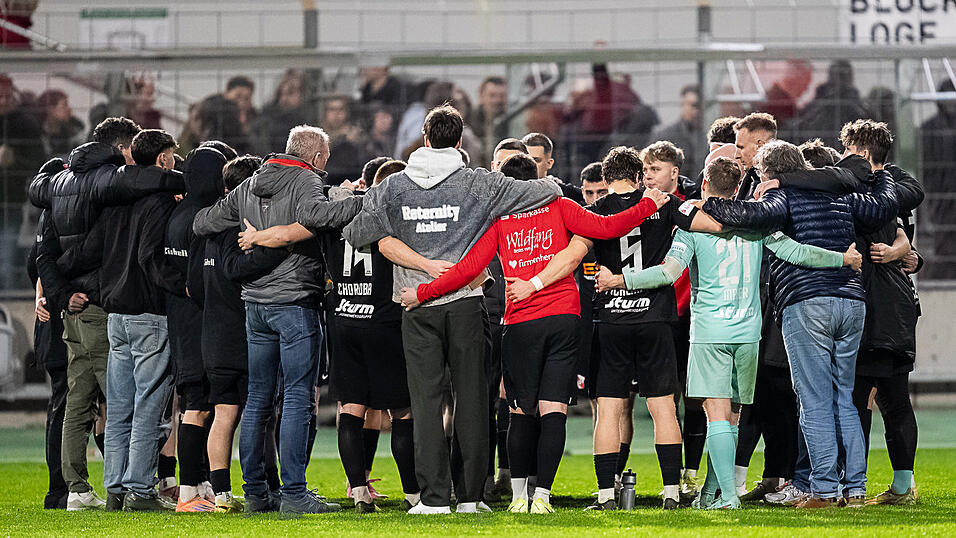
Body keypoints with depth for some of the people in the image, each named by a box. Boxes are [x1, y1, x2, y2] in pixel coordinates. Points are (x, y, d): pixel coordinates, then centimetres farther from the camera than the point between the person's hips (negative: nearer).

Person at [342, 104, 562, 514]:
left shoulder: (394, 186, 6)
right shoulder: (478, 184, 0)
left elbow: (355, 234, 3)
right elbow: (549, 191, 0)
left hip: (417, 305, 1)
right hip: (466, 301, -1)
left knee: (426, 401, 1)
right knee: (471, 397, 5)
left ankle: (434, 496, -5)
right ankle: (470, 494, 5)